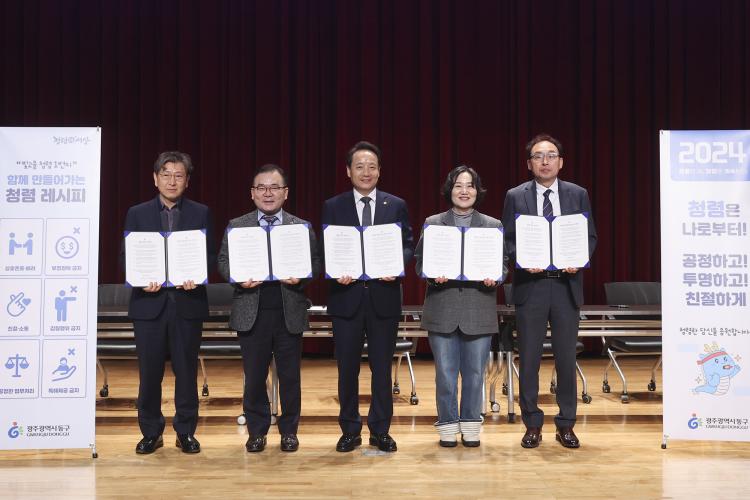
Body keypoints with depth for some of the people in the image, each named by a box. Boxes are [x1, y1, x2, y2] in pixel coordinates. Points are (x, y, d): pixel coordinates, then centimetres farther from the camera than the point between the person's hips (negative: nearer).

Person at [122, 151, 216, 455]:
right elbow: (126, 257, 5)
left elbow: (210, 256, 4)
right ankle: (151, 432, 18)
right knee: (149, 372, 5)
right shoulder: (137, 214, 8)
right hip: (150, 302, 0)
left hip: (187, 302, 0)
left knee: (186, 371, 5)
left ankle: (186, 432, 17)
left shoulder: (201, 213, 7)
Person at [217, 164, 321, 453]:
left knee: (290, 376, 7)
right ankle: (257, 431, 22)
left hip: (290, 313, 0)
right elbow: (223, 262, 6)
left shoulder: (302, 227, 6)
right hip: (251, 313, 0)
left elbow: (315, 263, 4)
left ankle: (289, 431, 22)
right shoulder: (236, 226, 7)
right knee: (254, 376, 7)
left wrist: (300, 277, -15)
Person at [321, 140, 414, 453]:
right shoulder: (332, 207, 5)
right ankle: (350, 430, 21)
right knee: (347, 368, 8)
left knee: (382, 366, 7)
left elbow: (408, 246, 5)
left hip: (383, 296, 0)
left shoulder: (396, 205, 7)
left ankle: (380, 431, 19)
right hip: (347, 296, 0)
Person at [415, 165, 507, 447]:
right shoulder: (432, 224, 7)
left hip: (479, 311, 1)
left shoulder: (493, 226, 9)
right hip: (442, 310, 0)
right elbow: (420, 262, 5)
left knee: (475, 373, 6)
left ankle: (471, 425, 20)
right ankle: (448, 425, 17)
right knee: (445, 373, 3)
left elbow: (503, 264, 7)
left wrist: (494, 277, -14)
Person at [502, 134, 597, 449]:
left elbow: (590, 236, 7)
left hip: (566, 284, 1)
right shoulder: (515, 196, 4)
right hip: (530, 285, -1)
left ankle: (566, 425, 19)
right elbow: (507, 240, 3)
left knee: (566, 357, 7)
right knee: (529, 358, 4)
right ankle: (532, 425, 17)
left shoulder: (578, 195, 7)